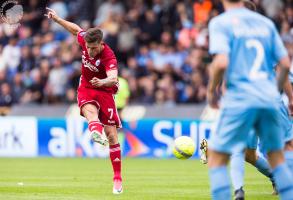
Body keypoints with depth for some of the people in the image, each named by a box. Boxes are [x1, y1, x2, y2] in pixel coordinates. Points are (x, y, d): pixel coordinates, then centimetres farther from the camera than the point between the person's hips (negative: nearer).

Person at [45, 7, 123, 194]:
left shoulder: (109, 57, -27)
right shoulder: (85, 40, -11)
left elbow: (113, 78, -46)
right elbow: (76, 29, 13)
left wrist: (102, 82, -67)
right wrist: (57, 19, 20)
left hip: (105, 91, -3)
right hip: (86, 88, 3)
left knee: (112, 135, -6)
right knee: (89, 109, -35)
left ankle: (117, 178, 4)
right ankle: (96, 131, -71)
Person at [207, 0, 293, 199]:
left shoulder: (220, 23, -3)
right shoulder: (266, 22, 13)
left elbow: (221, 62, -16)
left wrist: (212, 90, 0)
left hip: (239, 99, -5)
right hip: (270, 101, 5)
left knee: (217, 158, 3)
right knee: (277, 158, 15)